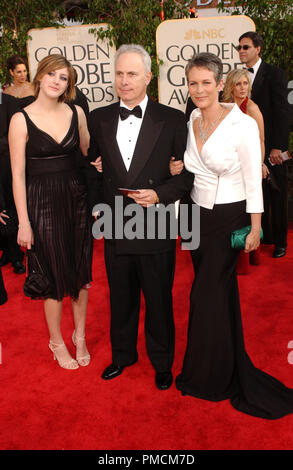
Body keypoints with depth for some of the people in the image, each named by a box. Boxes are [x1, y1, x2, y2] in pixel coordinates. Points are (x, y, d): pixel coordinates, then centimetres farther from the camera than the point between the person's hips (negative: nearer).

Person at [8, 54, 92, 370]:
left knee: (80, 271, 12)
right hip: (42, 202, -3)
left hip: (76, 198, 4)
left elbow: (89, 152, 12)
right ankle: (57, 342, 31)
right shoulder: (21, 119, -8)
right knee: (53, 275, 8)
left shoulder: (76, 112, 2)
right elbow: (18, 175, -8)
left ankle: (80, 337, 34)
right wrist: (23, 222, -10)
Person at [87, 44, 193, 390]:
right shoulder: (99, 119, 4)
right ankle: (122, 354, 43)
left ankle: (162, 362, 36)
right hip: (115, 229, 3)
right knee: (121, 299, 19)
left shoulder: (171, 120, -5)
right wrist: (99, 201, 4)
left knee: (159, 301, 13)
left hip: (155, 229, -2)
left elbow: (190, 172, -3)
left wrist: (160, 194, -17)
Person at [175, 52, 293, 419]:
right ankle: (231, 369, 35)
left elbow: (253, 180, -11)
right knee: (219, 294, 16)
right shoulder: (188, 124, 3)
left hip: (230, 219, -6)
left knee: (207, 297, -1)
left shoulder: (242, 124, -13)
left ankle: (209, 378, 22)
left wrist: (255, 228, -11)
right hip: (198, 217, 6)